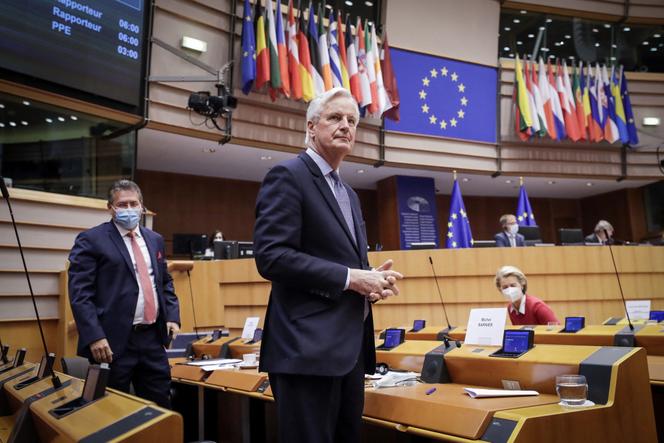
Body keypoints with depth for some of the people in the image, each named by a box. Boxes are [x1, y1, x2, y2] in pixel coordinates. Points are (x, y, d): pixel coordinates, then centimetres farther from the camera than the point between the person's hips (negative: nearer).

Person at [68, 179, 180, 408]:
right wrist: (94, 337, -19)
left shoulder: (155, 240, 14)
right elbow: (80, 293, -11)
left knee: (160, 406, 11)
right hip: (114, 340, -5)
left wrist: (172, 316, 5)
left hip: (152, 338, 5)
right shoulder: (91, 240, -5)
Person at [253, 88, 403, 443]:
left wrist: (371, 279, 1)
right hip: (308, 348, -9)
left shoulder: (349, 194, 19)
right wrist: (350, 278, -18)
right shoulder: (288, 176, -8)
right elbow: (271, 256, -19)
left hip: (350, 347, 9)